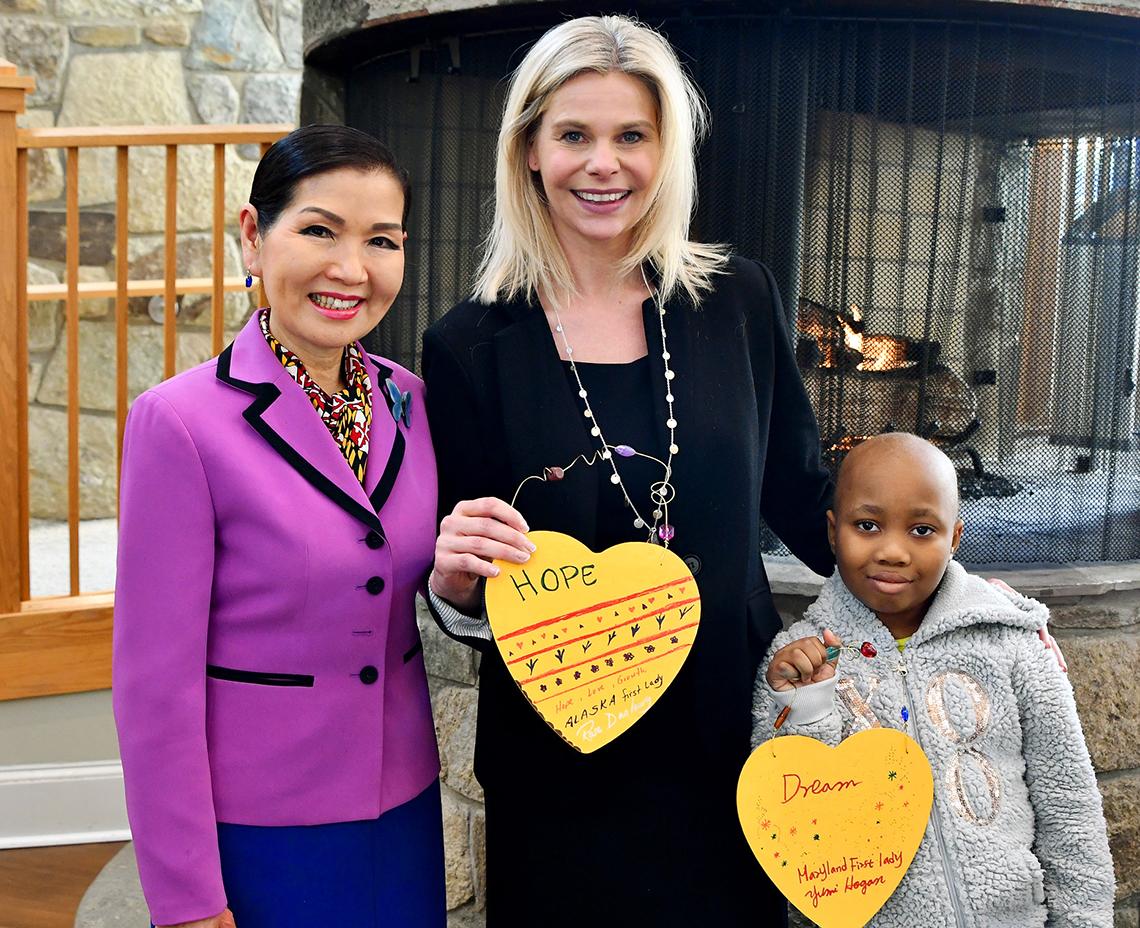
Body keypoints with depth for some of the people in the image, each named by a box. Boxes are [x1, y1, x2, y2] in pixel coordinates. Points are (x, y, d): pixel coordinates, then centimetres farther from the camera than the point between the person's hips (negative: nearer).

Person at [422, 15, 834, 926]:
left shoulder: (739, 302, -3)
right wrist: (456, 579, -23)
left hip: (730, 743, 2)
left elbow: (801, 493, 7)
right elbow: (462, 601, -1)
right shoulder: (470, 346, -7)